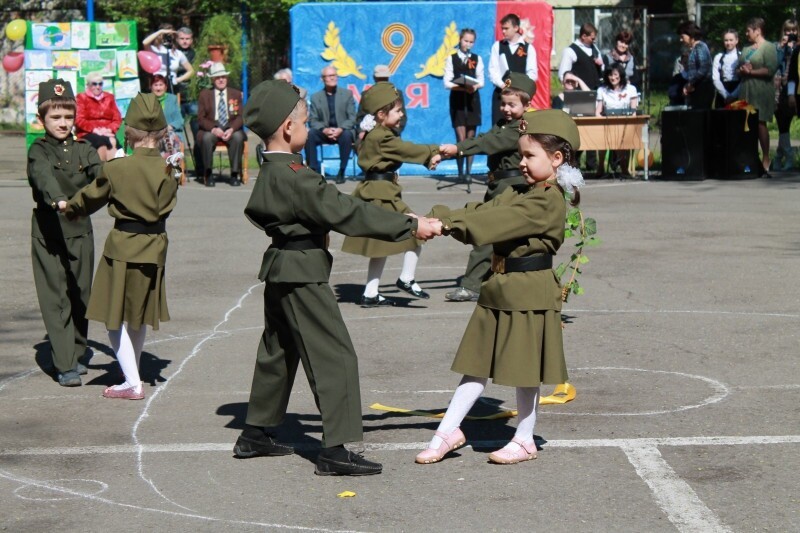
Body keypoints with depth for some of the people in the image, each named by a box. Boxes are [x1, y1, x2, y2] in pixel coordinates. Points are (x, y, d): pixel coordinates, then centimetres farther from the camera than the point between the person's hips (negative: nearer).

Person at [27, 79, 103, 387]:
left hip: (80, 231, 4)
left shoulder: (83, 149, 9)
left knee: (80, 295, 9)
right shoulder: (39, 151, -4)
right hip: (49, 232, -4)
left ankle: (75, 354, 24)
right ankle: (64, 365, -7)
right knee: (56, 298, -6)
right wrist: (59, 200, -45)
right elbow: (44, 176, -24)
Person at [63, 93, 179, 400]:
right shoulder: (168, 171, -6)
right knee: (139, 317, 20)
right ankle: (133, 373, 31)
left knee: (116, 317, 5)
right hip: (154, 249, 5)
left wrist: (69, 208, 25)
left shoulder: (116, 169, -14)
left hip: (122, 248, -4)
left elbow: (90, 198, 3)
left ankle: (133, 384, 2)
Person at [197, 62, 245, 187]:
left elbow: (240, 117, 4)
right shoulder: (204, 95, 9)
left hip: (231, 129, 1)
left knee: (238, 137, -34)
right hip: (210, 129, 0)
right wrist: (214, 129, -17)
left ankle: (235, 174, -26)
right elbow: (201, 119, 2)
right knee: (206, 138, -35)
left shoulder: (236, 94, 12)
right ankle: (208, 174, -23)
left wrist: (231, 129, -17)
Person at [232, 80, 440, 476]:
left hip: (281, 269, 11)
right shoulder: (293, 176, -22)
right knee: (334, 355, -7)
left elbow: (256, 211, 25)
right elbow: (345, 212, -23)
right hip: (303, 273, -10)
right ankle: (334, 450, -8)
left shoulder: (269, 172, 8)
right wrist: (410, 227, -20)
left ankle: (256, 434, 29)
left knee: (278, 351, 20)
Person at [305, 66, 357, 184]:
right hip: (324, 133, 1)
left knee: (347, 135, -36)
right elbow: (313, 120, 1)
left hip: (343, 131, -1)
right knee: (309, 134, -29)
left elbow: (352, 118, -1)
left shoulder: (347, 94, 6)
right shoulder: (315, 97, 7)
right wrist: (324, 130, -20)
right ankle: (314, 170, -22)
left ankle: (341, 172, -25)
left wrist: (340, 129, -21)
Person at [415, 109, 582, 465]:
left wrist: (448, 221, -27)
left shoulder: (548, 202, -17)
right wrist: (441, 219, -12)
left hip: (528, 294, -9)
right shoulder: (523, 193, 14)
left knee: (523, 369, 4)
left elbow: (498, 221, -25)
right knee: (478, 363, 12)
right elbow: (484, 212, 3)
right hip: (500, 289, 9)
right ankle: (448, 432, 18)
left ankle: (524, 440, 18)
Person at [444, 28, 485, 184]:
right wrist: (463, 88, -18)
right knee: (461, 138, -8)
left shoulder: (477, 59, 10)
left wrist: (475, 86, -17)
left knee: (471, 137, 3)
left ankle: (468, 172, 7)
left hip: (473, 100, 2)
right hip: (457, 100, -2)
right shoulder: (451, 58, 3)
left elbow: (481, 81, 6)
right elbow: (447, 83, -4)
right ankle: (461, 172, -3)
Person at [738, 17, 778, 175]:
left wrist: (751, 72, -11)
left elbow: (770, 70, -13)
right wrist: (742, 70, 1)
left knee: (760, 123, -7)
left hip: (761, 91, -7)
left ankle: (766, 159, -2)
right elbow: (739, 70, 24)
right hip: (746, 91, 7)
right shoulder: (746, 49, 22)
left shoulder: (768, 47, -2)